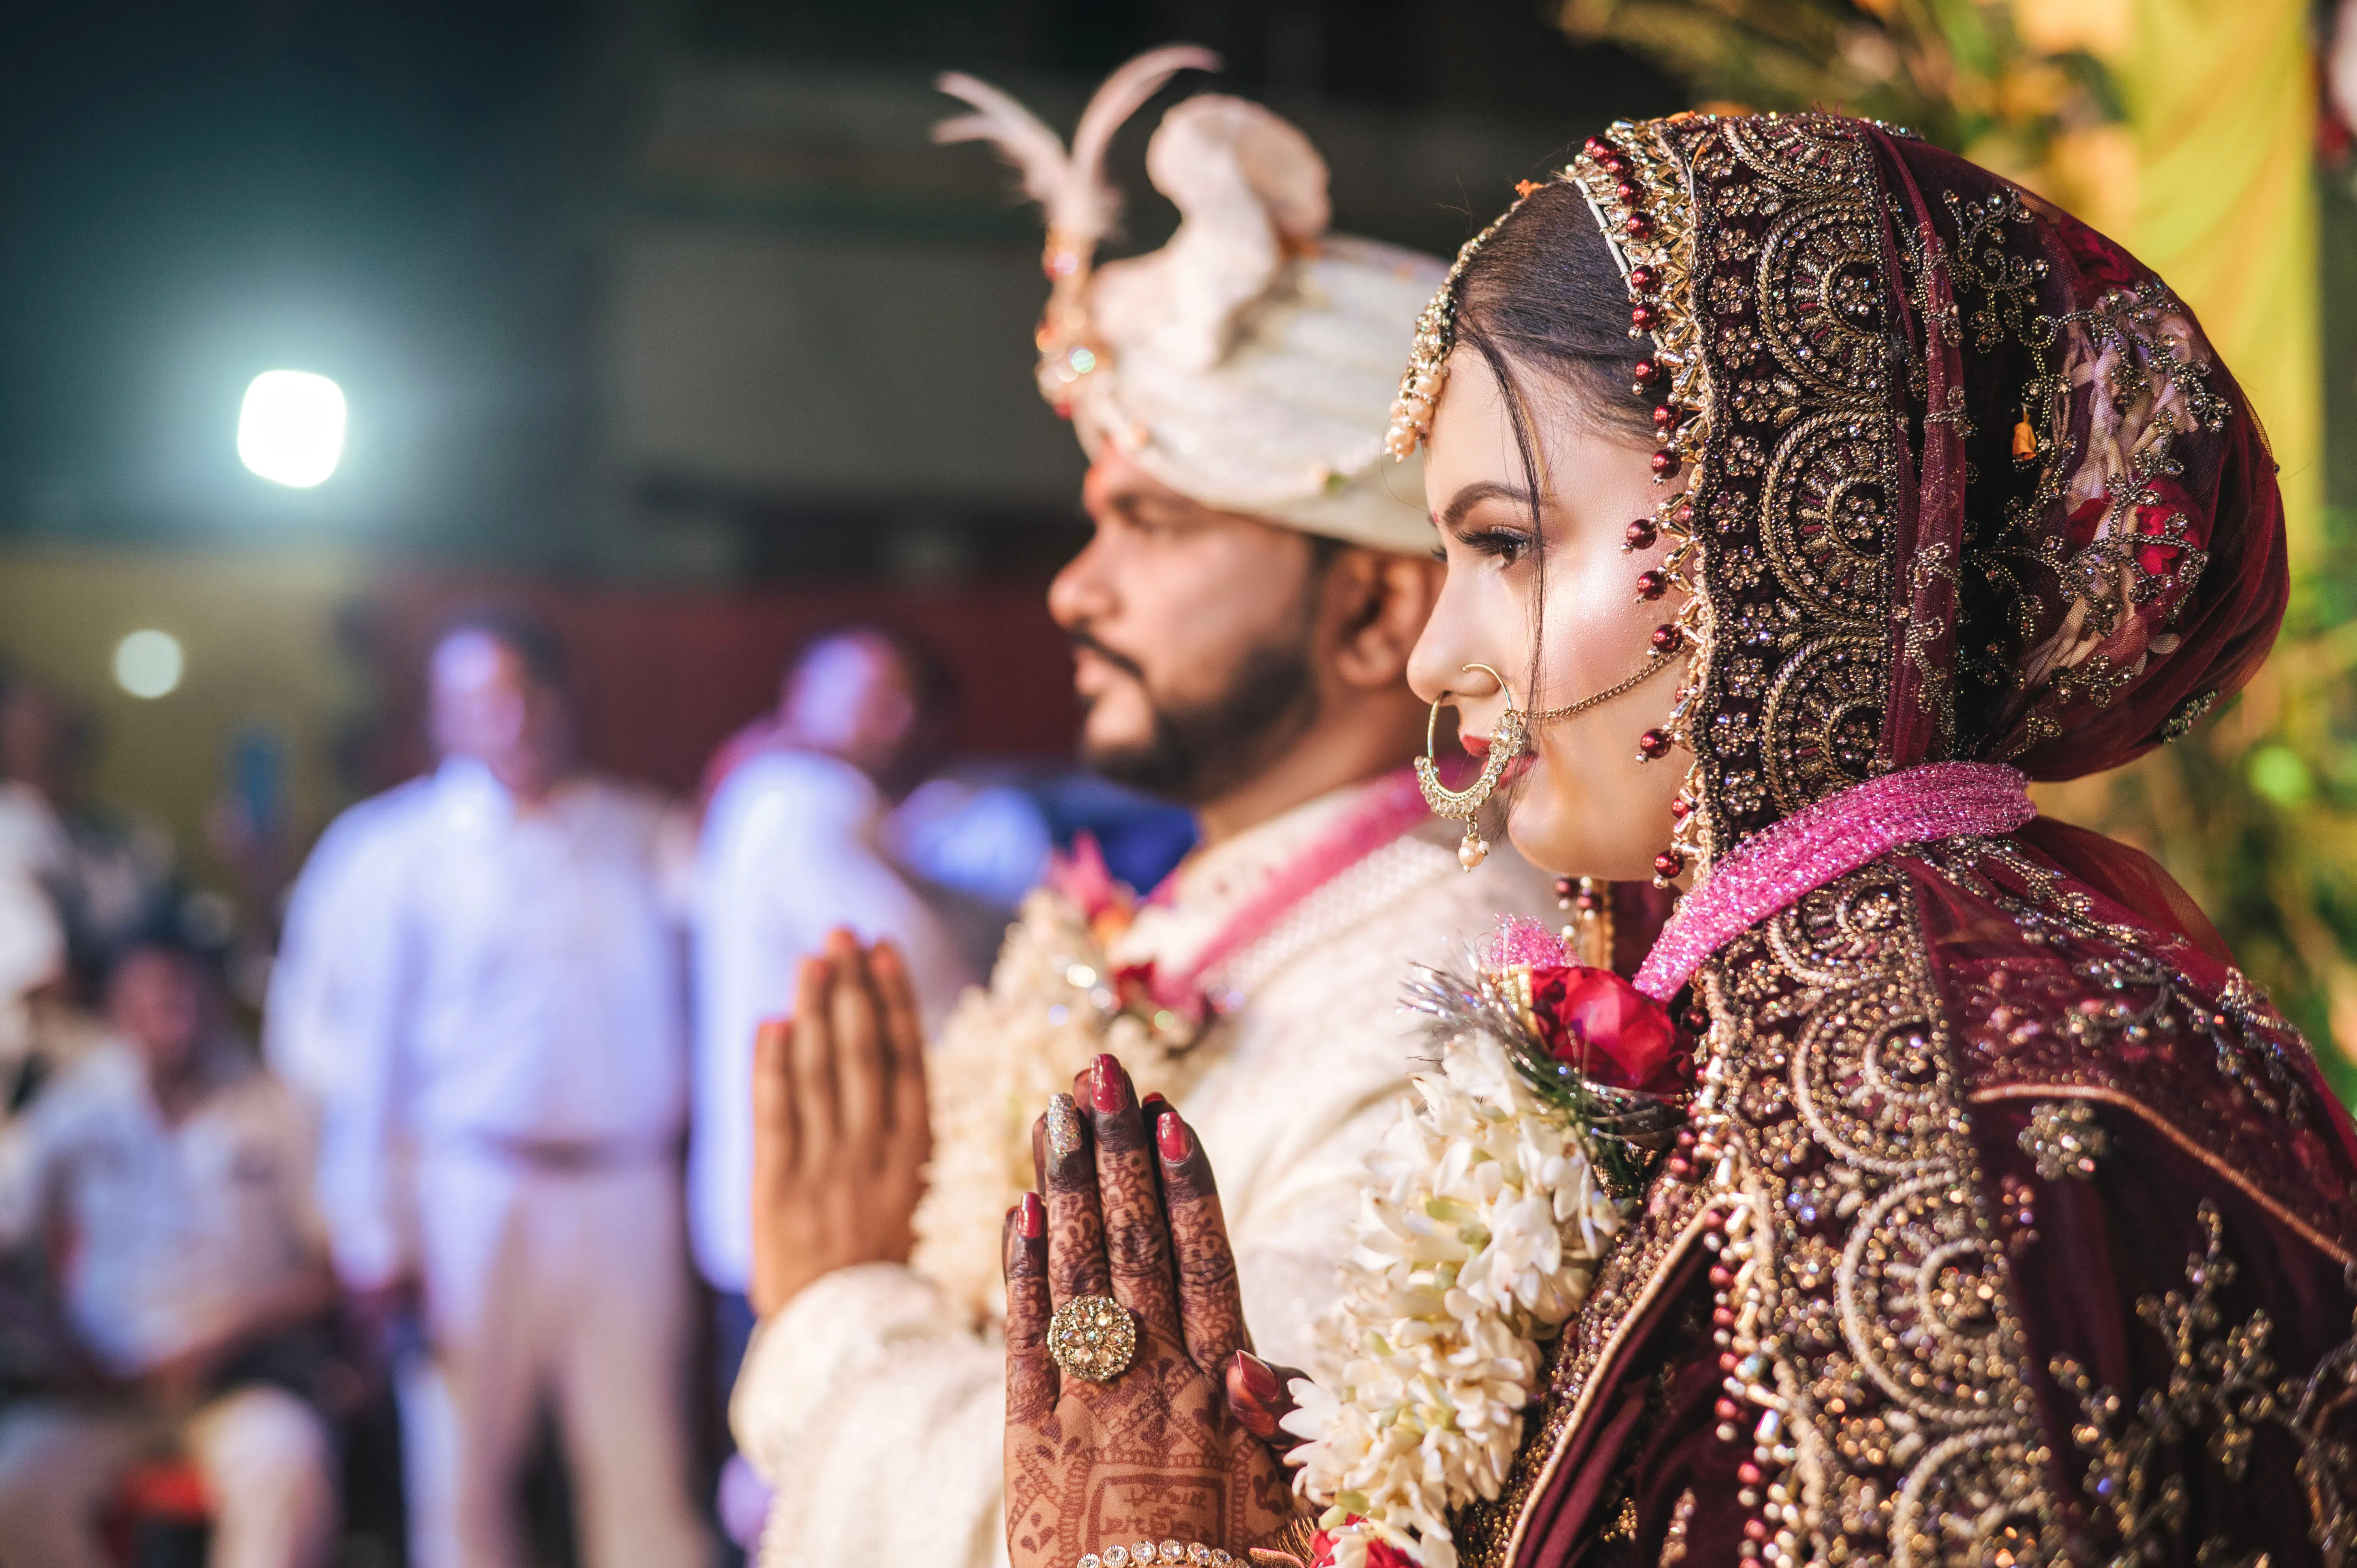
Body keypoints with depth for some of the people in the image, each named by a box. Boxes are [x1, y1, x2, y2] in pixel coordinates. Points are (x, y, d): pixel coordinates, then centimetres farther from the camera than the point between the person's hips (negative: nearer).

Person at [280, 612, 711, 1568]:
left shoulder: (645, 834, 11)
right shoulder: (394, 851, 4)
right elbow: (356, 1049, 2)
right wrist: (372, 1235, -1)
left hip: (628, 1191, 2)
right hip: (473, 1192, -2)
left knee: (644, 1474, 3)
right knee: (464, 1478, 4)